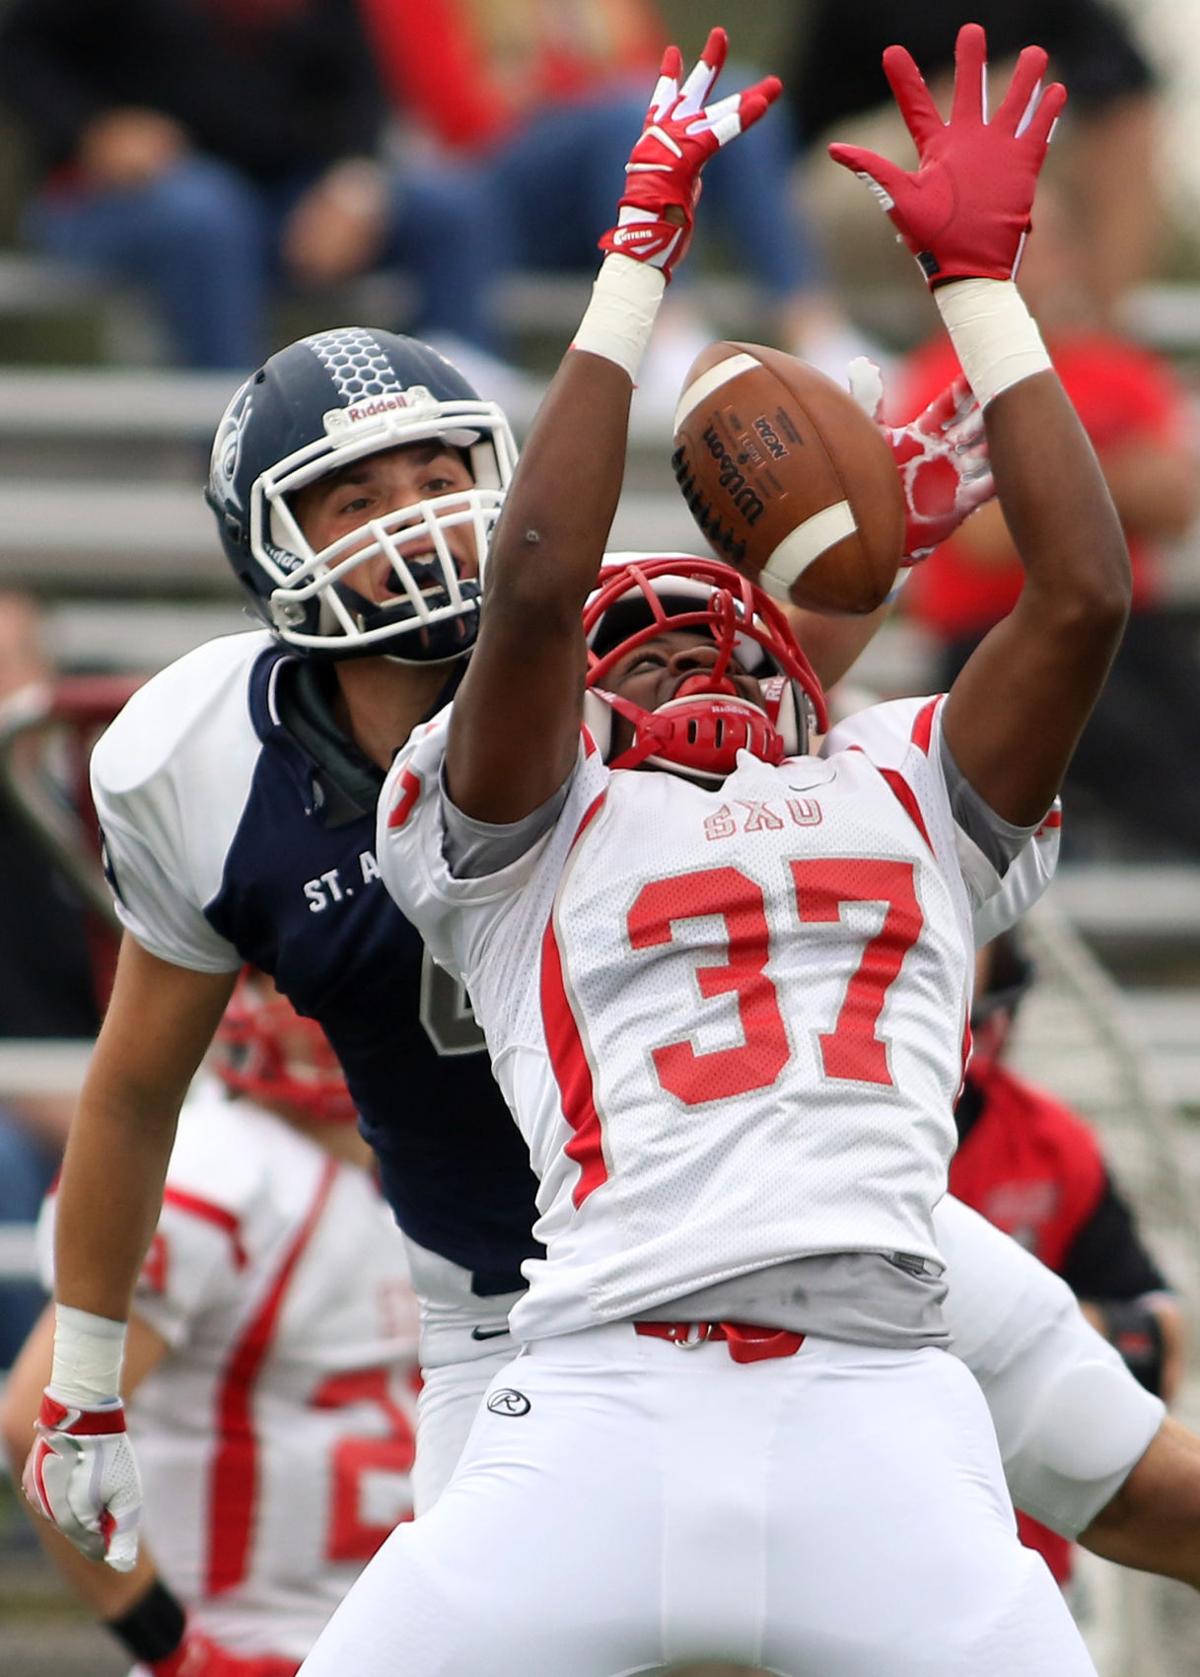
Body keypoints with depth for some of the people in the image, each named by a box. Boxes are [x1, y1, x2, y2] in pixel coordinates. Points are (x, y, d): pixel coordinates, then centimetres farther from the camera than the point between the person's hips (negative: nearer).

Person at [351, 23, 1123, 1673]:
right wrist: (638, 257, 6)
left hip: (880, 1408, 2)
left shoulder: (903, 795, 24)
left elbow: (1084, 595, 12)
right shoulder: (533, 829, 17)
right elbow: (535, 588, 0)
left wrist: (977, 279, 17)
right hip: (604, 1406, -2)